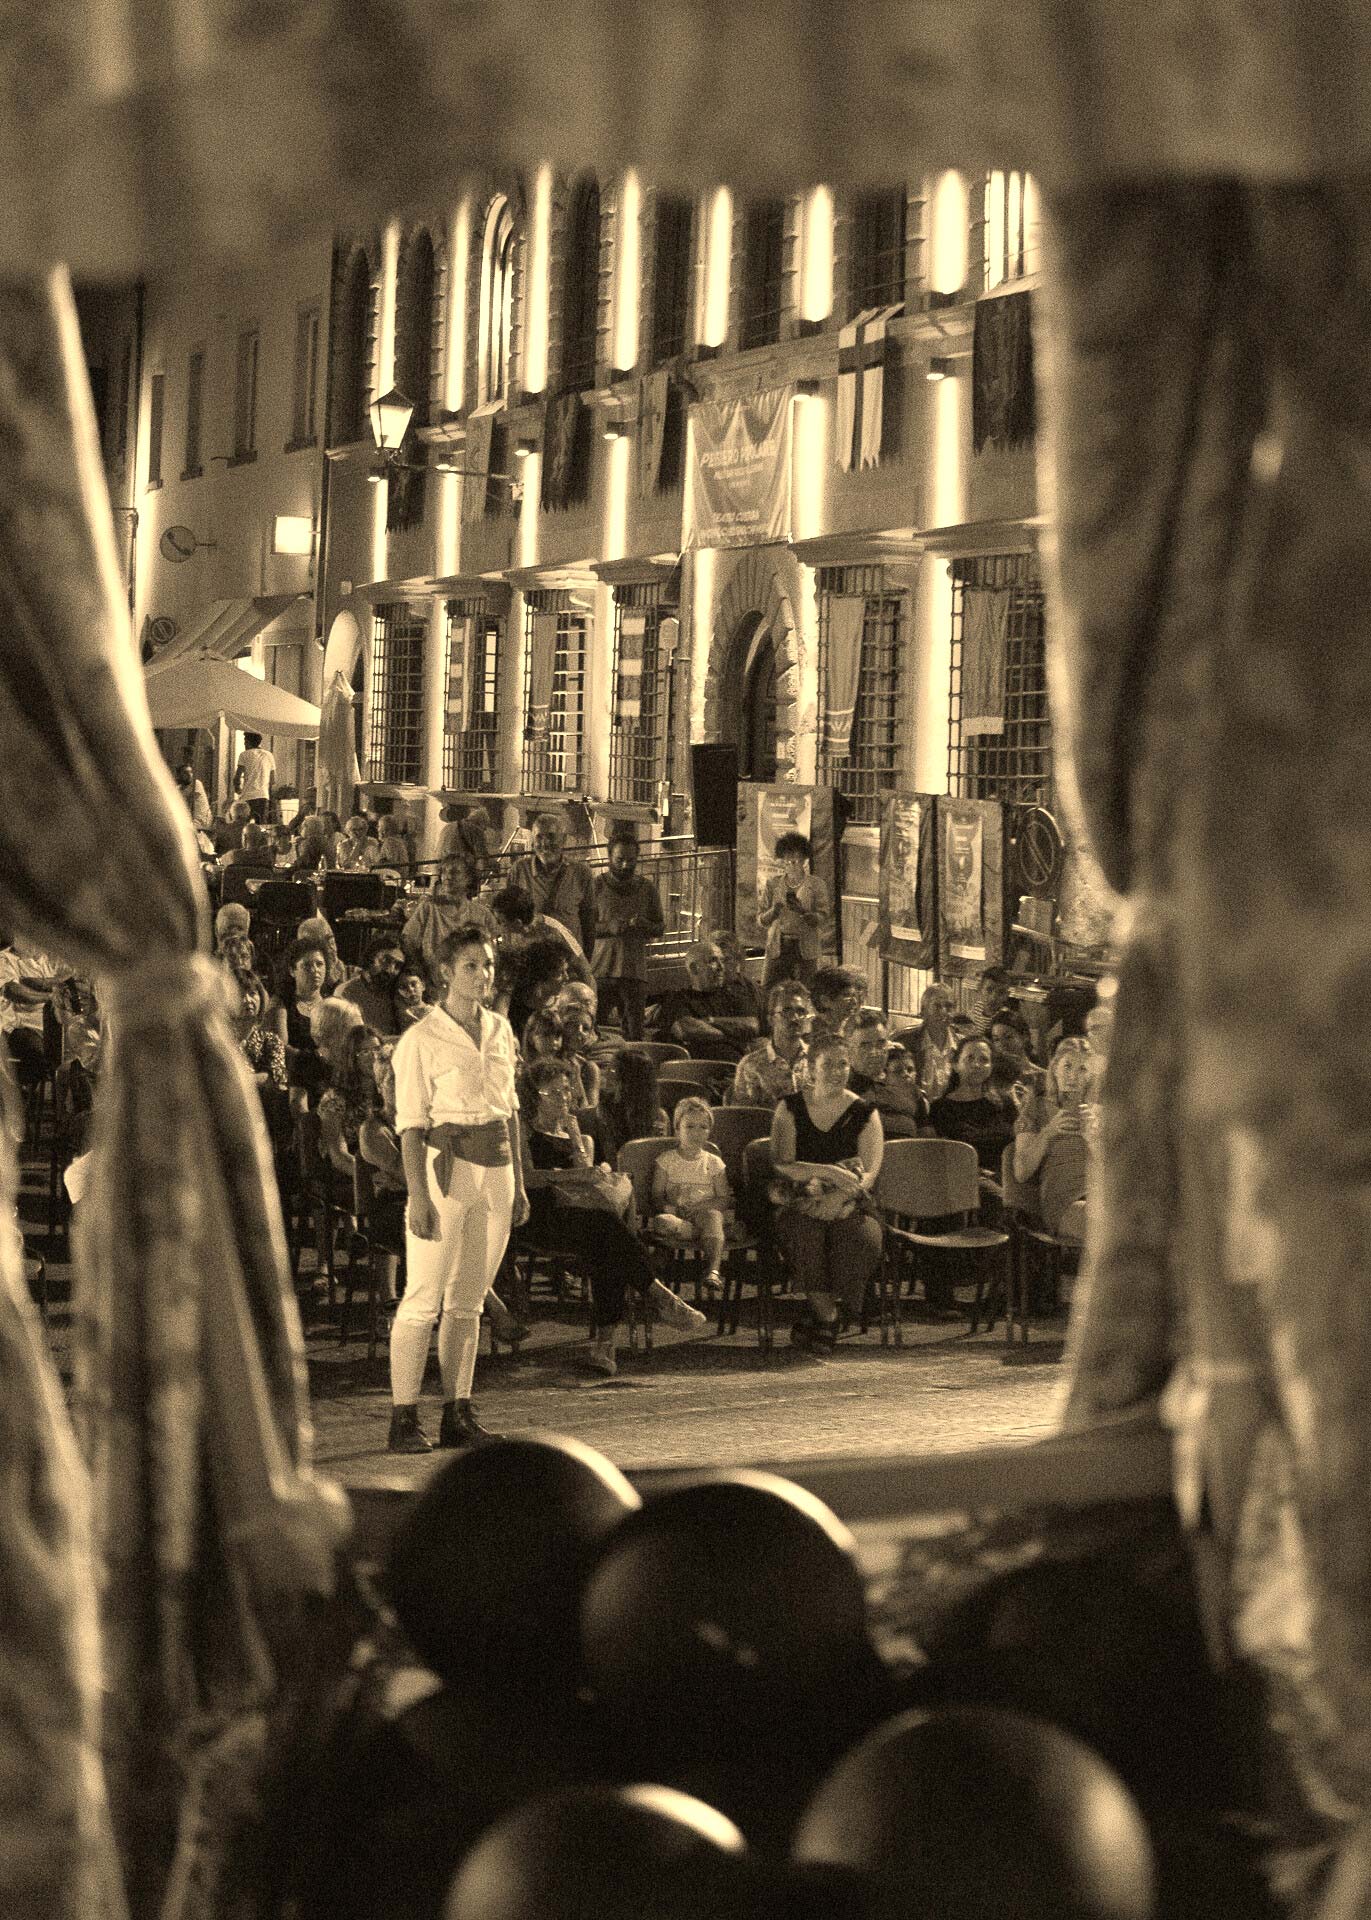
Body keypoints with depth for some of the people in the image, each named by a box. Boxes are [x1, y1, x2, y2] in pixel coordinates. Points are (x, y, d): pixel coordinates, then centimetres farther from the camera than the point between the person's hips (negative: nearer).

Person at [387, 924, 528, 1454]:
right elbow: (411, 1125, -9)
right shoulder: (421, 1039, -7)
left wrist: (519, 1183, 15)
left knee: (469, 1301, 8)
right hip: (446, 1165, -6)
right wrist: (419, 1195, -15)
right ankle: (404, 1419, -4)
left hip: (496, 1169, 6)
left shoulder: (500, 1029, 11)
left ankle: (458, 1414, 13)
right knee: (423, 1299, -6)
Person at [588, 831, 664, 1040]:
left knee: (634, 1034, 2)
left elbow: (660, 928, 15)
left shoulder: (647, 889, 11)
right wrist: (608, 927, -17)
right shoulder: (596, 886, 3)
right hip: (601, 968, -2)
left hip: (635, 970, 2)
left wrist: (644, 924, -7)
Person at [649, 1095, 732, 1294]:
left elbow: (725, 1199, 7)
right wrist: (666, 1207, -16)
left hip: (705, 1212, 0)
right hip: (677, 1215, 0)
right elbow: (657, 1196, 7)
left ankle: (713, 1270, -51)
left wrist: (704, 1206, -12)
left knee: (713, 1216, -38)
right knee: (660, 1222, -35)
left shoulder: (714, 1163, 14)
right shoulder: (666, 1161, 13)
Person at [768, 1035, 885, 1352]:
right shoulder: (790, 1108, 7)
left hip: (849, 1204, 1)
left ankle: (821, 1318, -15)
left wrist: (838, 1198, -24)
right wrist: (808, 1187, -23)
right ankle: (828, 1316, -20)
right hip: (799, 1202, -1)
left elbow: (869, 1172, -5)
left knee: (862, 1239, -33)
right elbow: (780, 1163, -2)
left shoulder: (864, 1113, 7)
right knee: (805, 1233, -36)